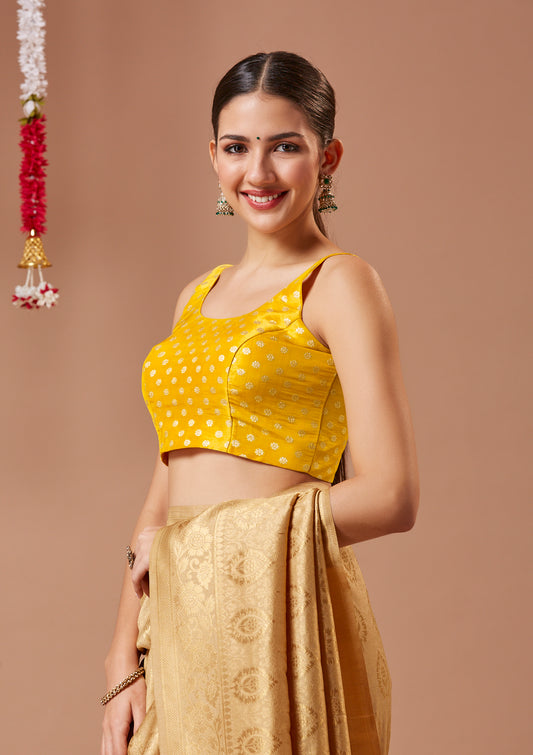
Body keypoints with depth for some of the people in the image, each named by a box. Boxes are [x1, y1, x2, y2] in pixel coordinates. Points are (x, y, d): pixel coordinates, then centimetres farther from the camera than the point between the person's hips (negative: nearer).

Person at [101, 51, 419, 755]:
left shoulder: (341, 284, -6)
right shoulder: (198, 296, 14)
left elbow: (392, 497, -14)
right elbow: (163, 495, 13)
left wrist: (192, 537, -8)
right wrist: (125, 659, 3)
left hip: (279, 614, -6)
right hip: (183, 626, 6)